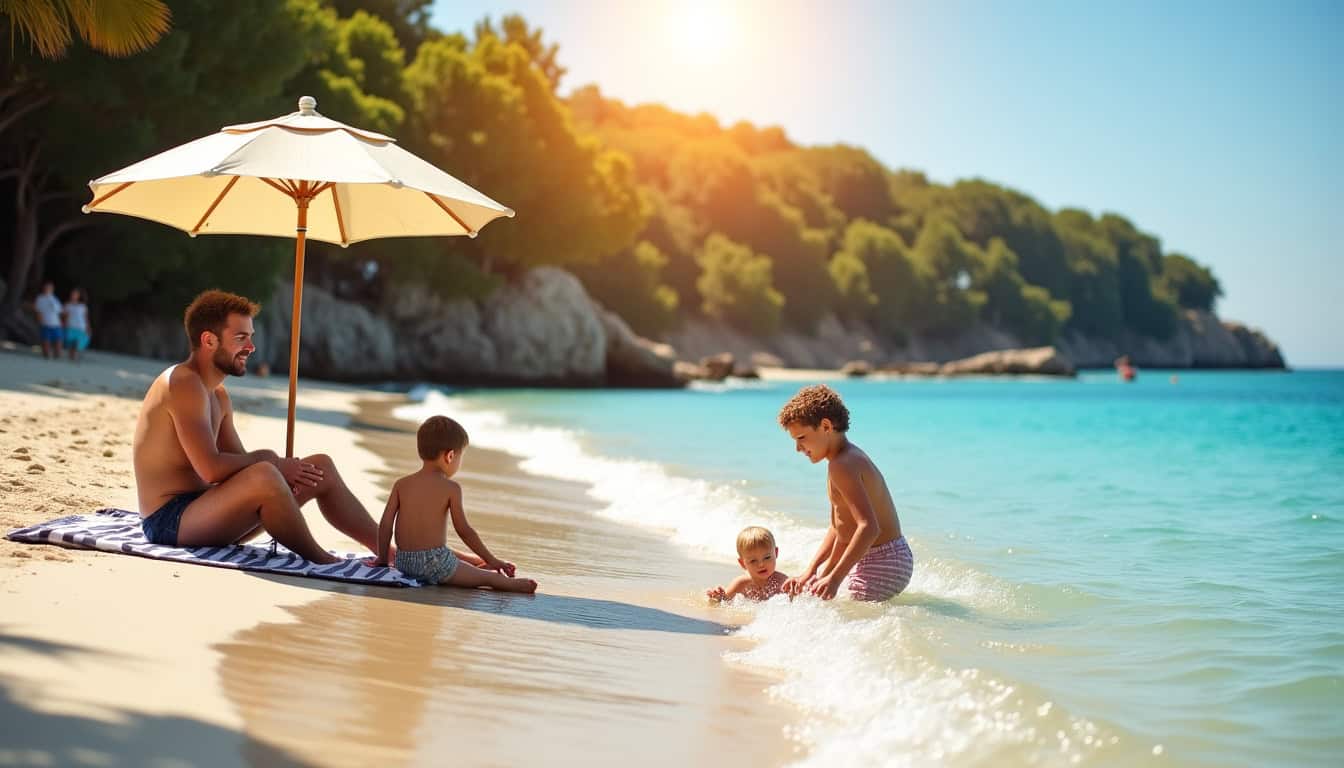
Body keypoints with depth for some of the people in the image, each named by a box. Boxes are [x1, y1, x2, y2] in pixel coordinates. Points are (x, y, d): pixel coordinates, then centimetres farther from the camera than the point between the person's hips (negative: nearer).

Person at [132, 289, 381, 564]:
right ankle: (320, 561, -17)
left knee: (321, 468, 3)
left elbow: (238, 463, 11)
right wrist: (268, 460, -12)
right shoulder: (183, 383, -16)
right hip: (168, 521, -10)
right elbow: (211, 468, -25)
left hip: (202, 510, 10)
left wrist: (282, 469, -9)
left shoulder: (218, 395, 17)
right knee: (263, 475, -36)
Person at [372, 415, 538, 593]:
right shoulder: (451, 488, -8)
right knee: (486, 577, 8)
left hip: (403, 562, 6)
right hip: (434, 564, -6)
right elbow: (464, 530, -7)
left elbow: (385, 524, 1)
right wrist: (491, 560, 2)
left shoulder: (401, 484, 4)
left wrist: (382, 558, 12)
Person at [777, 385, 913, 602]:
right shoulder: (850, 457, 13)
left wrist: (834, 578, -36)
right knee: (796, 591, 20)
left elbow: (869, 527, -32)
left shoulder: (842, 465, -20)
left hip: (883, 566, -10)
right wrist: (810, 572, 10)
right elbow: (839, 528, 16)